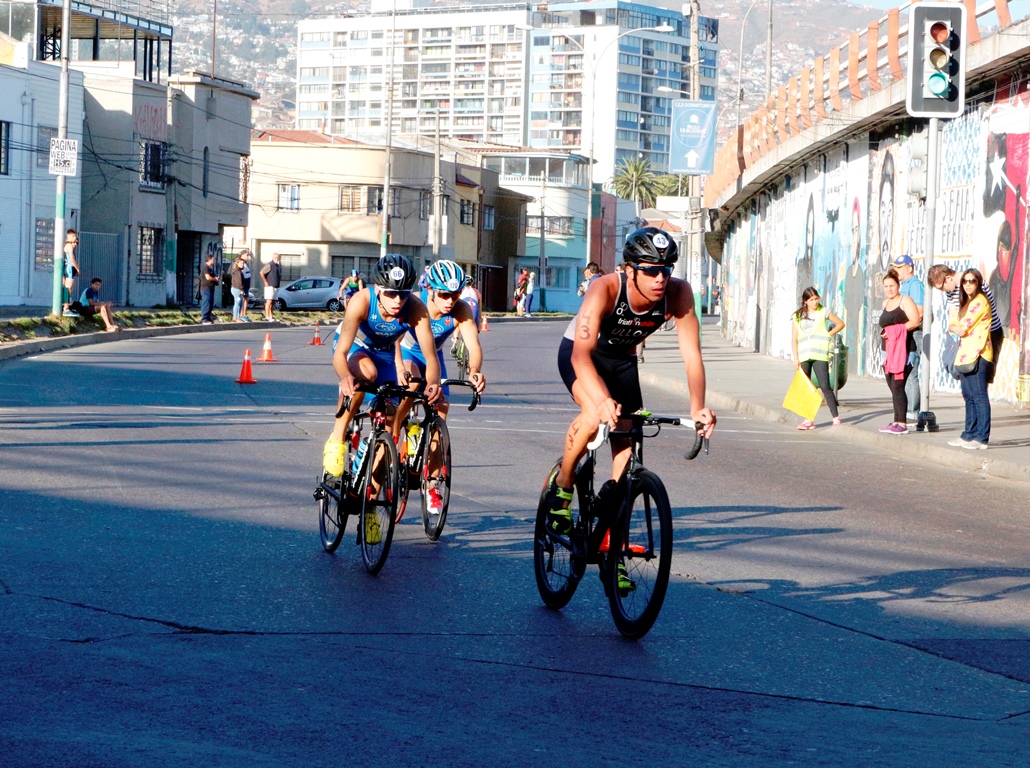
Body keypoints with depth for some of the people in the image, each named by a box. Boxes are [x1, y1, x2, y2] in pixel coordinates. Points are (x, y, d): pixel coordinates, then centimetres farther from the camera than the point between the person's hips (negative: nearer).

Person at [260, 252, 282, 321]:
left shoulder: (278, 266, 15)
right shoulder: (270, 265, -11)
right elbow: (261, 272, -19)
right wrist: (265, 282, -17)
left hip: (276, 287, 8)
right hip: (270, 287, -8)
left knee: (273, 302, 9)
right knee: (269, 301, -11)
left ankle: (271, 316, 13)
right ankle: (267, 316, -13)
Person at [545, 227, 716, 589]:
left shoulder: (678, 293, -27)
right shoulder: (606, 289, -37)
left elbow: (691, 354, -29)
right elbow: (581, 353, -47)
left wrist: (698, 408, -45)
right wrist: (602, 400, -63)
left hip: (622, 360, 4)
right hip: (579, 353, -4)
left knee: (626, 451, -4)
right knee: (597, 414, -34)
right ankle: (561, 485, -8)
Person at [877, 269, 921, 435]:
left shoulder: (905, 301, -4)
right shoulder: (886, 303, 19)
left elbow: (915, 321, -14)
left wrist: (895, 331, -17)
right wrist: (884, 332, 11)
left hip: (903, 350, -8)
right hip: (887, 351, 8)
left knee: (898, 386, -13)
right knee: (893, 388, 7)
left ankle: (902, 424, -14)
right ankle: (896, 421, 12)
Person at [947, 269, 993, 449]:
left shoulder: (980, 302, -9)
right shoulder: (965, 303, 21)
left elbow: (963, 327, -14)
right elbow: (952, 325, 14)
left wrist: (958, 328, 6)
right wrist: (959, 329, -5)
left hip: (977, 354, -9)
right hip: (965, 353, 9)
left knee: (979, 396, -10)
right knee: (969, 396, 11)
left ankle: (982, 437, -11)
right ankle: (970, 434, 17)